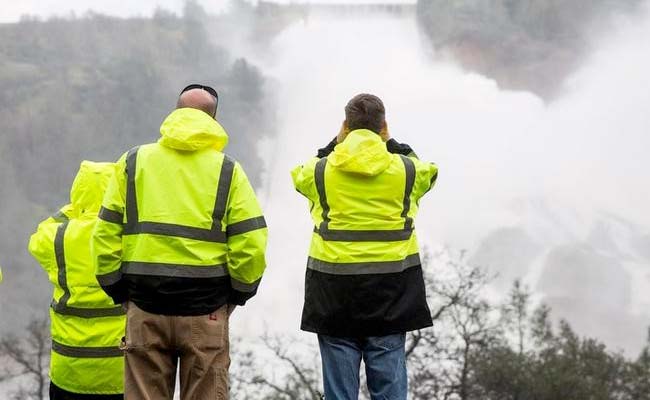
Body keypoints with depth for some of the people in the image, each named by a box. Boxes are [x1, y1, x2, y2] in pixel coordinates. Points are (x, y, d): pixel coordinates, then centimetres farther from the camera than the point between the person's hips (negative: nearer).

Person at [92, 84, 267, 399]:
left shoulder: (133, 162, 6)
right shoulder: (227, 169, 2)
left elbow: (105, 237, 2)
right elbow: (250, 246, -6)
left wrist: (119, 292, 12)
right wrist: (238, 294, 10)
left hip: (144, 306, 1)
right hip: (205, 313, -1)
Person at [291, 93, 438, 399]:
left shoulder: (320, 171, -2)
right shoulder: (406, 170, 0)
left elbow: (299, 176, 22)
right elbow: (429, 173, 23)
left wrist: (336, 144, 19)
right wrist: (391, 144, 22)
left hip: (334, 290, 0)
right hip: (390, 288, 0)